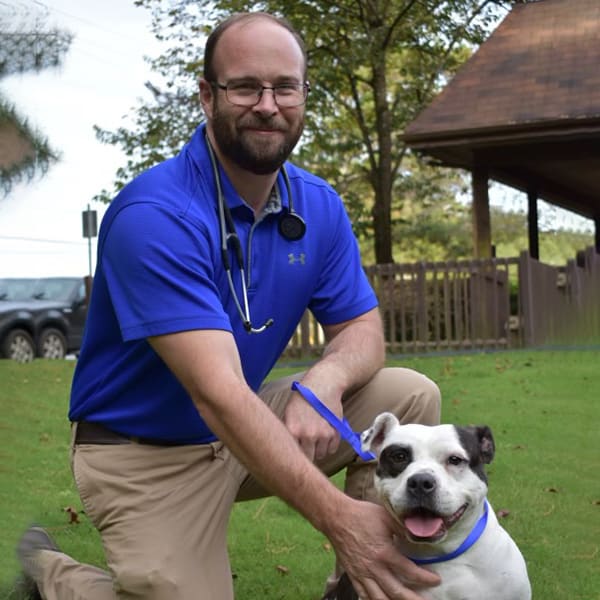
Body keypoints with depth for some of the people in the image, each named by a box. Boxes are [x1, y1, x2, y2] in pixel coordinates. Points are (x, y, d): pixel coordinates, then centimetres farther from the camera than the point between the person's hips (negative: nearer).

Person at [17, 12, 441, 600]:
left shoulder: (319, 206, -3)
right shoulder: (153, 215, -27)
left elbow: (361, 329, 0)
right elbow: (217, 392, -34)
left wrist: (325, 379, -27)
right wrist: (338, 518, -41)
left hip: (255, 425, 6)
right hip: (146, 449, -6)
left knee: (412, 397, -7)